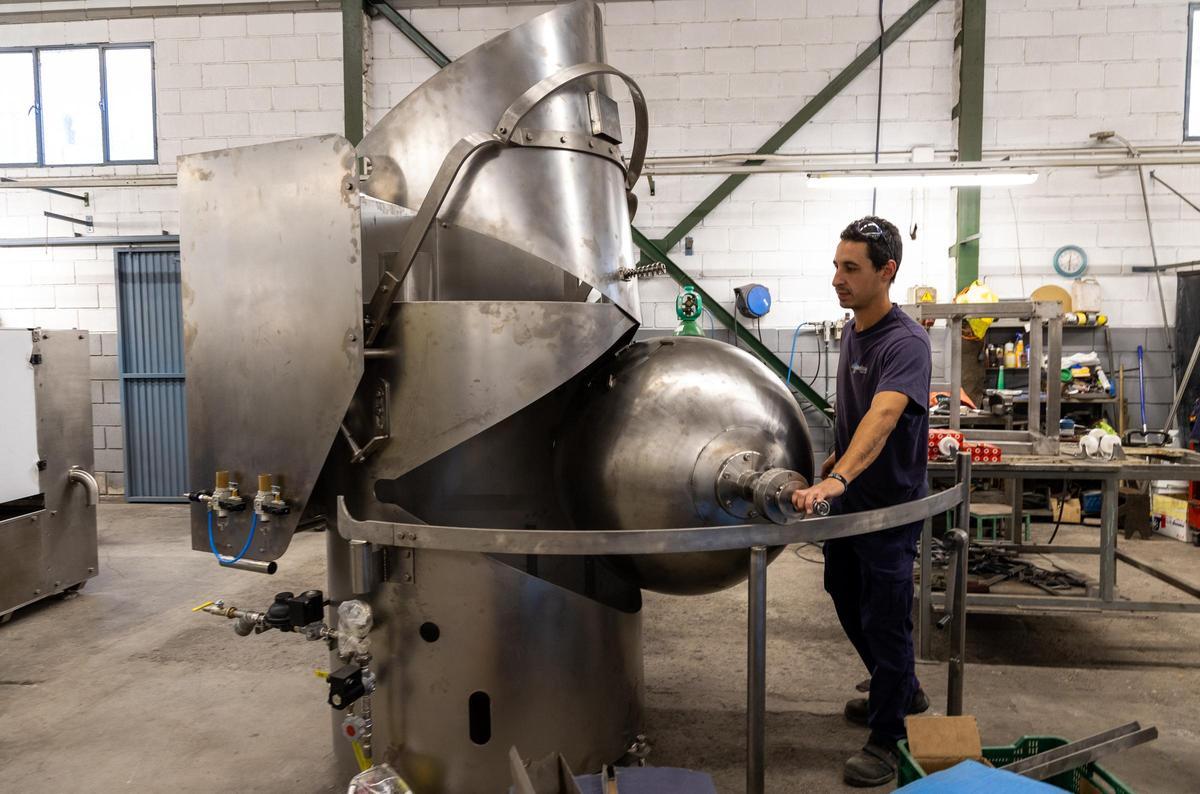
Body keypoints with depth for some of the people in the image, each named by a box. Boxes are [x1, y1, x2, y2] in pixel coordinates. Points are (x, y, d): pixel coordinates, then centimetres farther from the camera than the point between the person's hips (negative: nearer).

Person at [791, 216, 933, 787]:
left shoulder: (906, 342, -24)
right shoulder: (852, 330, 3)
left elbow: (882, 415, -40)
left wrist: (839, 478, -53)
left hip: (890, 504, -9)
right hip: (849, 501, 9)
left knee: (884, 619, 3)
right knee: (846, 597, 22)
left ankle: (886, 737, 22)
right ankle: (903, 692, 44)